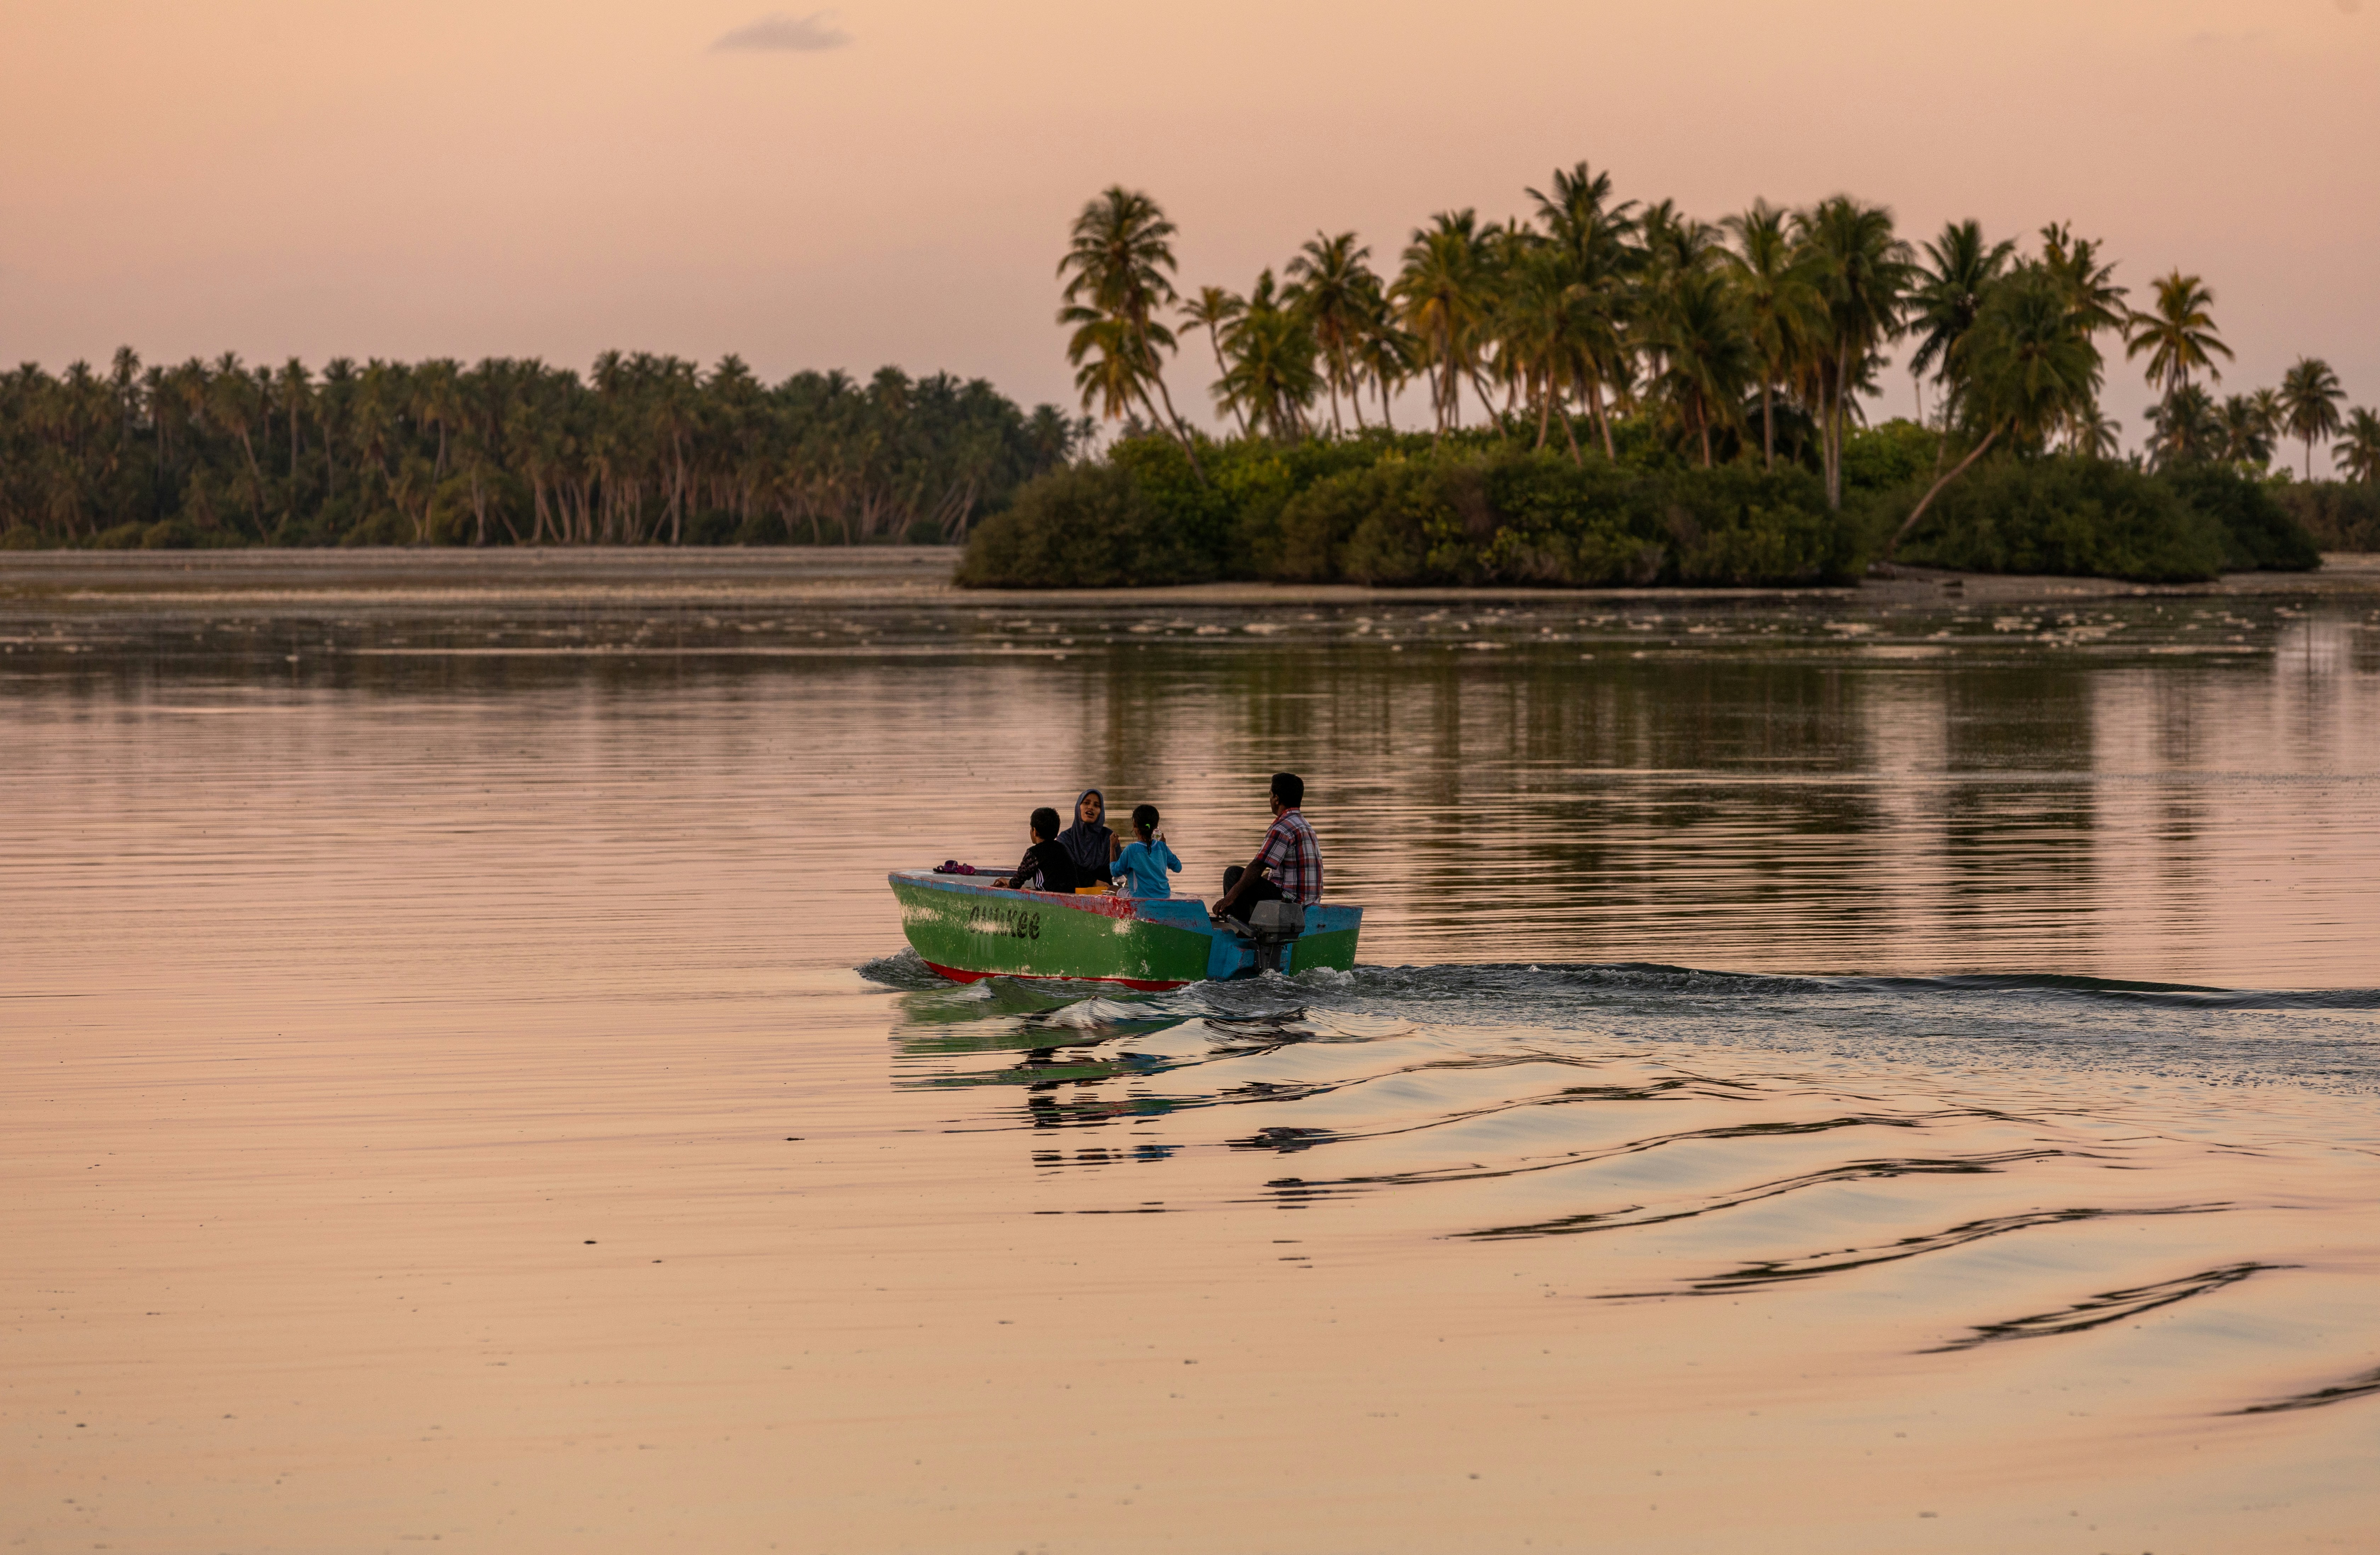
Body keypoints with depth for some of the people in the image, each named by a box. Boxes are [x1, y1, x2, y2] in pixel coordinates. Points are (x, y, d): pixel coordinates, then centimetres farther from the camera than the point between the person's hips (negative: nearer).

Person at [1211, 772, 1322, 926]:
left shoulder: (1283, 828, -15)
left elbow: (1257, 867, -21)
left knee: (1234, 874, -7)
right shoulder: (1304, 825, 19)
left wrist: (1232, 895, -20)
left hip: (1289, 900, -10)